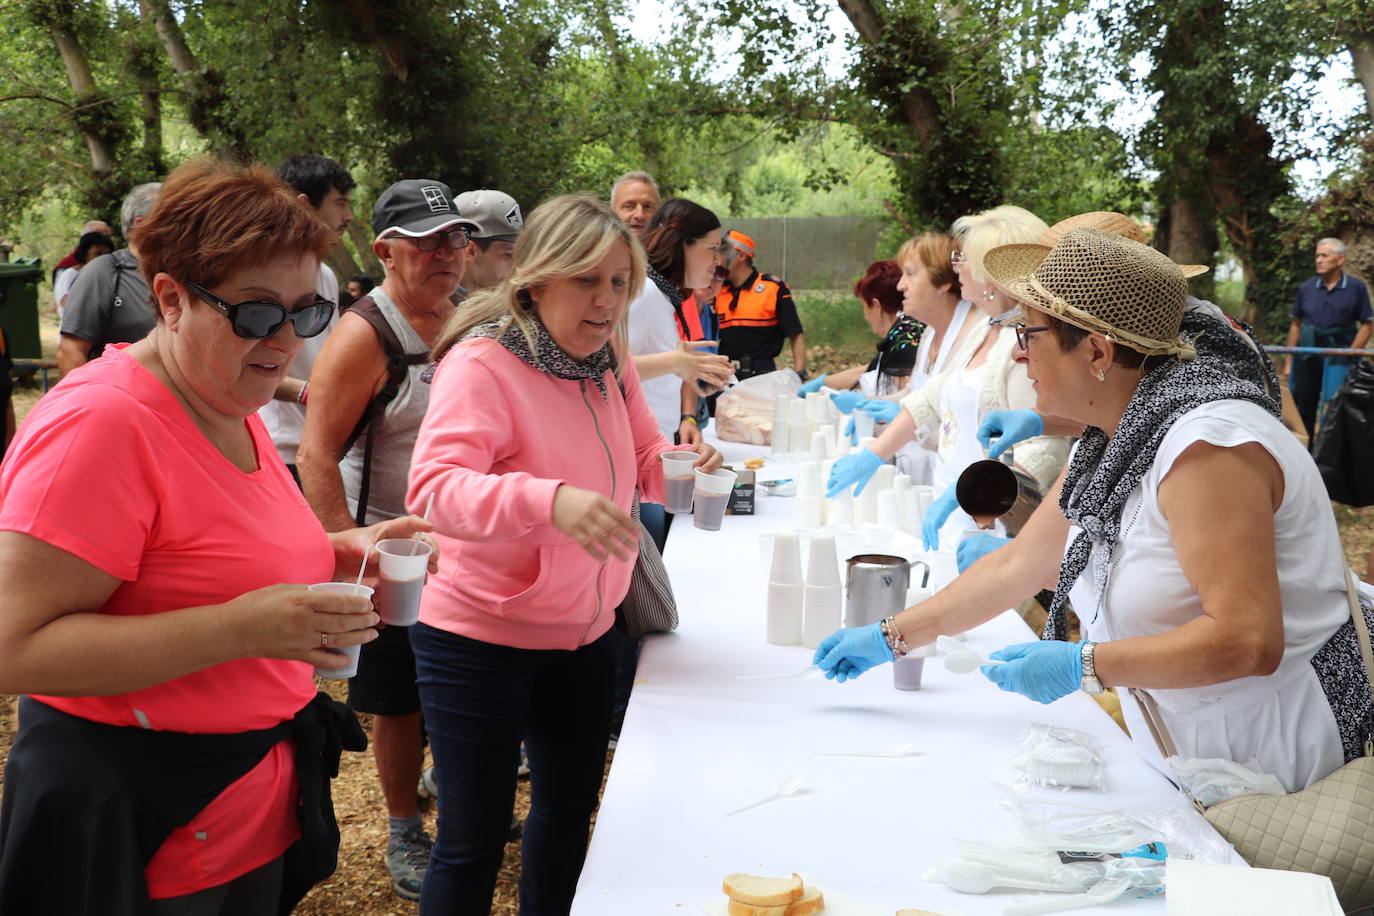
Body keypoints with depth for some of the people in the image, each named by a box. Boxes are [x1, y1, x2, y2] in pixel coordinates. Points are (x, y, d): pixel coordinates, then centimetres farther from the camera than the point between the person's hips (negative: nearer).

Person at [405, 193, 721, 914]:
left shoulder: (609, 364, 3)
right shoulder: (482, 365, -20)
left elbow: (644, 465, 11)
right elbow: (434, 488, -33)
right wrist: (549, 500, -50)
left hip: (583, 631, 7)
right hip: (480, 637, -7)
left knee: (571, 806, 21)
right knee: (474, 840, 1)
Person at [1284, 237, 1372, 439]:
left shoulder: (1356, 287, -3)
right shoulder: (1306, 288, 5)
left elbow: (1366, 325, -2)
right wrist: (1289, 361, 7)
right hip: (1308, 357, 3)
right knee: (1303, 410, 7)